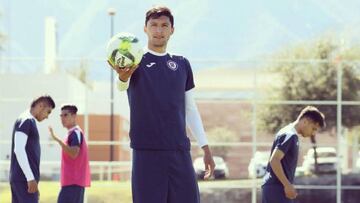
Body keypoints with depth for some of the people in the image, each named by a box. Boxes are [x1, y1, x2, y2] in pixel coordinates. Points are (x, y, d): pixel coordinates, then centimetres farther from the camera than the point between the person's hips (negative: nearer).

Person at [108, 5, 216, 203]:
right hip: (146, 151, -4)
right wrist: (122, 77, -48)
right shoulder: (136, 60, 1)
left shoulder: (182, 64, 14)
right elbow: (122, 85, -22)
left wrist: (205, 147, 15)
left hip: (179, 151, 4)